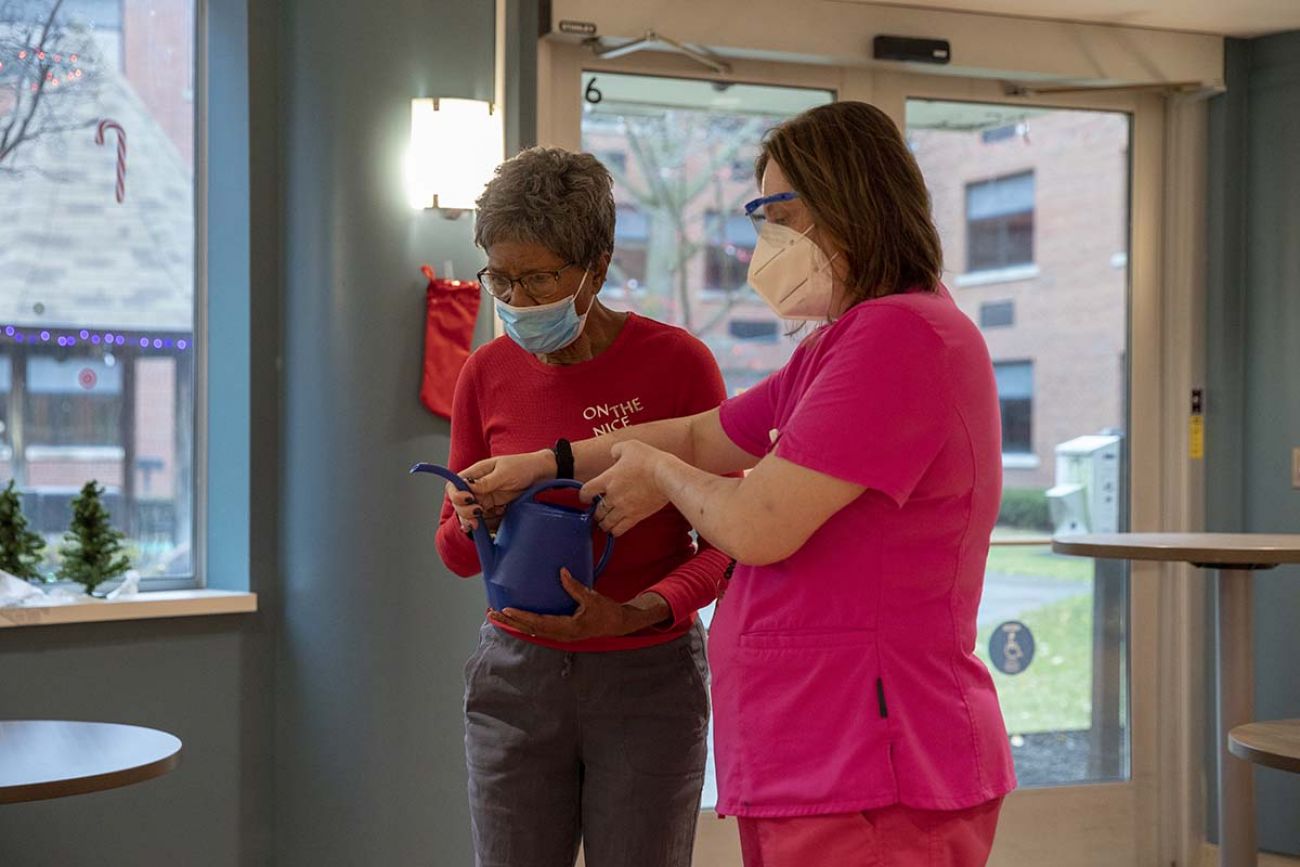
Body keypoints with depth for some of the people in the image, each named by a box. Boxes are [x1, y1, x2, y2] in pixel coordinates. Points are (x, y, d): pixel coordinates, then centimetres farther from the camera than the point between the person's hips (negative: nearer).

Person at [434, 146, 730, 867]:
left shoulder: (677, 362, -8)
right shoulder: (486, 374, 3)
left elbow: (727, 539, -6)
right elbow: (456, 555, 12)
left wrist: (632, 614, -22)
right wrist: (472, 522, -12)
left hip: (647, 677, -2)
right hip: (517, 675, 3)